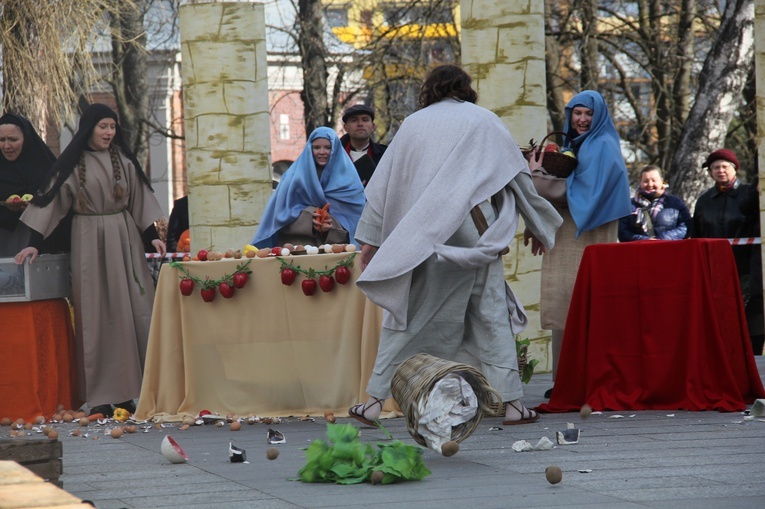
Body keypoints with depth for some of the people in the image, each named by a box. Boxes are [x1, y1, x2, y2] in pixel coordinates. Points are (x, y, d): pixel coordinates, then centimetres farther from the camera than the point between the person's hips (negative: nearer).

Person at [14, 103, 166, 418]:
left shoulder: (124, 161, 8)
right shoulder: (72, 165, 1)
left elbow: (140, 200, 10)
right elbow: (51, 201, 1)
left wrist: (152, 235, -1)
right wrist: (34, 243, -6)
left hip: (124, 239, 2)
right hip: (89, 241, -2)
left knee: (129, 311, -3)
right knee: (96, 315, -3)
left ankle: (126, 392, 1)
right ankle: (100, 397, -2)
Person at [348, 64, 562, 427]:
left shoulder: (413, 125, 14)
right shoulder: (484, 121, 11)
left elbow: (382, 184, 12)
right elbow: (517, 175, 13)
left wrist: (370, 239, 14)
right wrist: (538, 226, 23)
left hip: (417, 239, 1)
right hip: (472, 233, -1)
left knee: (406, 317, 6)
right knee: (491, 315, 4)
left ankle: (375, 400, 3)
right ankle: (511, 402, -1)